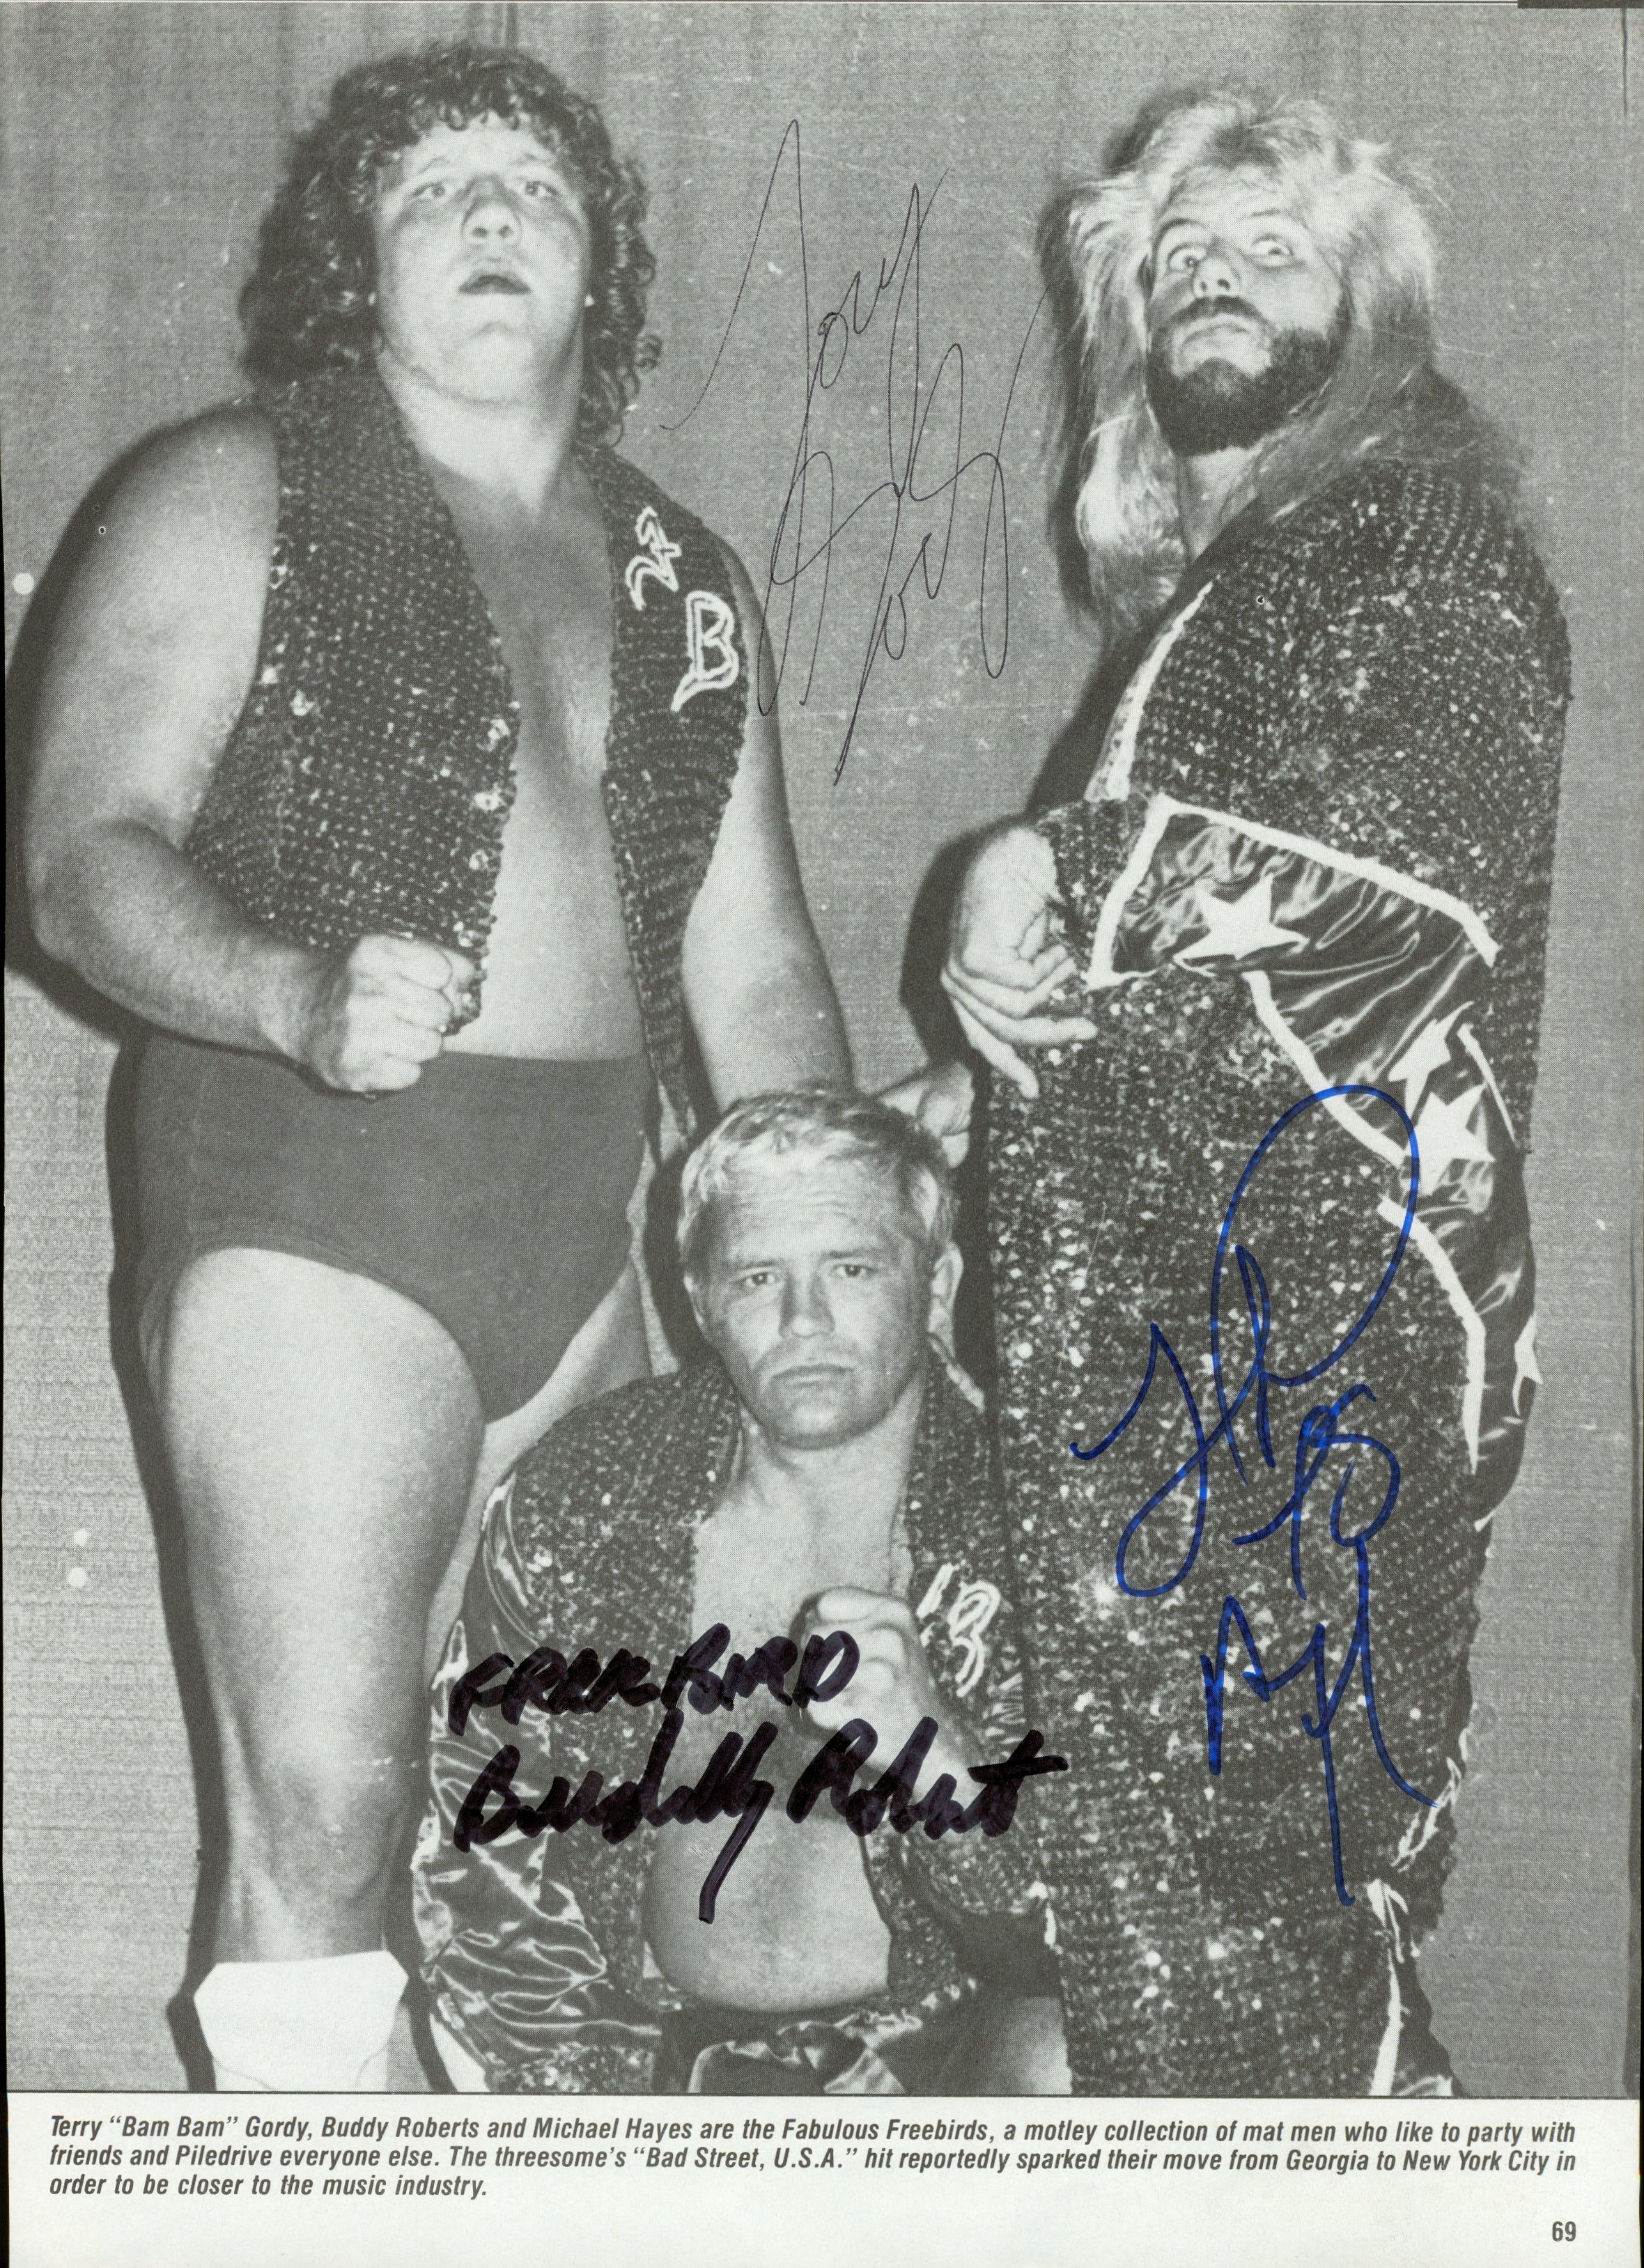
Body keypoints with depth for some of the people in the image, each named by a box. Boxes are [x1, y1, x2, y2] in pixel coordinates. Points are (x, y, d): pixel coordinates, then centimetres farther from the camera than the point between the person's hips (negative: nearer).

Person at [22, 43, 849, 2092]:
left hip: (589, 1221, 5)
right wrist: (300, 998, -28)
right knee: (327, 1800, -11)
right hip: (308, 1192, -5)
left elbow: (754, 969, 17)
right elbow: (84, 858, -8)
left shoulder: (679, 580, 17)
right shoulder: (236, 497, 3)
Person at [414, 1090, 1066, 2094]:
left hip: (939, 2046, -1)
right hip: (653, 2049, 2)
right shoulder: (585, 1494, -3)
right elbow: (477, 1842, 3)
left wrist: (926, 1744, -29)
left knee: (1062, 2066, -32)